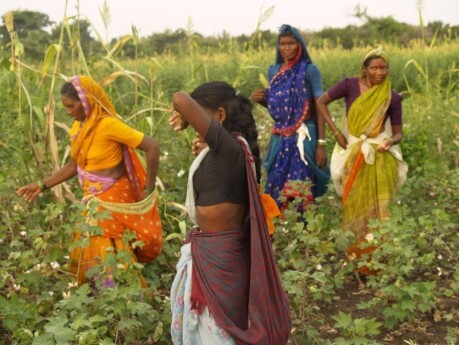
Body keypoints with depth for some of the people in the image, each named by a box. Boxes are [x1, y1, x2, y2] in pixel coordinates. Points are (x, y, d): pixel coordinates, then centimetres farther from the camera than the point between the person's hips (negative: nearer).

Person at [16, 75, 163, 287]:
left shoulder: (108, 125, -22)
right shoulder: (78, 128, 2)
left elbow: (152, 147, -24)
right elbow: (74, 165, 15)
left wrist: (148, 190, -17)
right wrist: (42, 185, 10)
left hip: (112, 199, -8)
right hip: (93, 198, 8)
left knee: (107, 252, 0)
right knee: (88, 249, 14)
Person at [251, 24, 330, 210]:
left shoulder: (309, 70, -4)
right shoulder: (273, 70, 11)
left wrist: (322, 143, -13)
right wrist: (260, 100, -3)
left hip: (304, 136, -5)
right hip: (279, 137, 5)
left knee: (300, 190, -6)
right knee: (276, 188, 6)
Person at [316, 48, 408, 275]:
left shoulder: (392, 97, -5)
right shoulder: (350, 85, -7)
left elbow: (398, 132, 1)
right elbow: (321, 102, -4)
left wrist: (391, 141, -23)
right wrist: (336, 132, -10)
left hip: (380, 156, 0)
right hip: (353, 153, 0)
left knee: (378, 208, 4)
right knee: (354, 206, 12)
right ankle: (355, 256, 28)